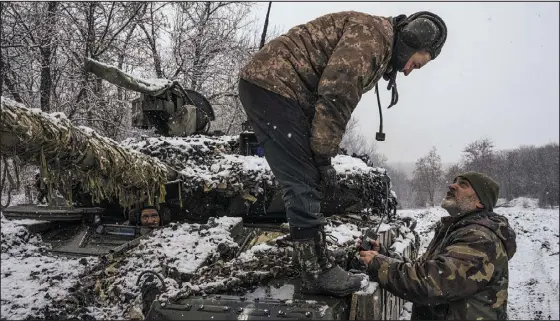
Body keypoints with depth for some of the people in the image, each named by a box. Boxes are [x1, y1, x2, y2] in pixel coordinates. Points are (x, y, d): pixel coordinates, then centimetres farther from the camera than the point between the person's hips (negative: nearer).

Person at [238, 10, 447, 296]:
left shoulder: (379, 54, 21)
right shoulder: (375, 32, -12)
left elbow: (340, 99, 18)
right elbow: (334, 94, -21)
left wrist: (322, 157, 11)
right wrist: (324, 157, -17)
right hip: (272, 85, -11)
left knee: (305, 183, 10)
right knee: (303, 183, -11)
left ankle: (315, 262, 15)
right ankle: (316, 272, -5)